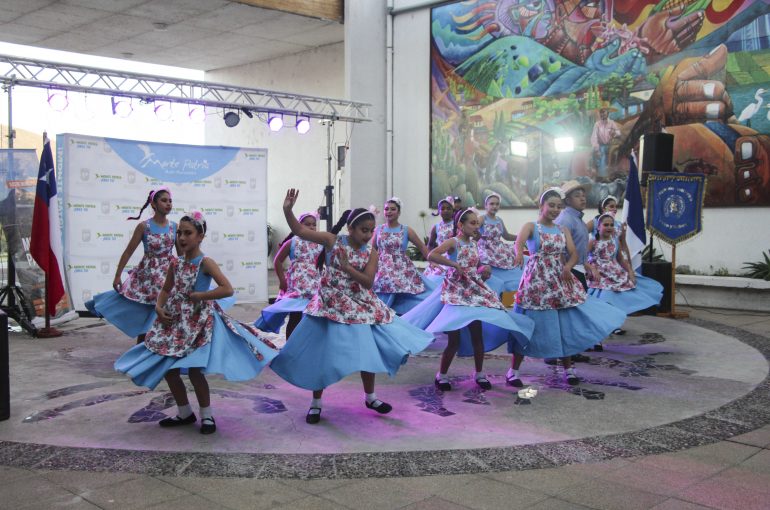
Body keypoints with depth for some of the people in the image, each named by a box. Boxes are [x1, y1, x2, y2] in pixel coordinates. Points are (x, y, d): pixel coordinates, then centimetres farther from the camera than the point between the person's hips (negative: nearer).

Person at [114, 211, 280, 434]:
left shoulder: (205, 262, -11)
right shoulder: (175, 263, 7)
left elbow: (227, 289, -21)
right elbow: (166, 290, 17)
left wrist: (199, 295, -18)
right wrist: (159, 307, -2)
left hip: (199, 321, -7)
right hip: (175, 321, 7)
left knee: (194, 369, -12)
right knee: (168, 369, 8)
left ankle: (206, 415, 8)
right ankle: (184, 412, 26)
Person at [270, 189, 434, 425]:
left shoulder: (371, 252, -2)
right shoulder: (332, 241, -9)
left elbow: (368, 282, -12)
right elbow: (299, 230, -13)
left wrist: (347, 268, -23)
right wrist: (287, 210, -26)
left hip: (360, 306, 3)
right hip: (332, 305, -3)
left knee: (368, 350, 11)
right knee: (324, 354, 2)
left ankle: (370, 397, 32)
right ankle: (316, 403, 18)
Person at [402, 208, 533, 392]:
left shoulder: (473, 244, 10)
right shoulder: (453, 242, -11)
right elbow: (431, 255, -27)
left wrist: (484, 271, 0)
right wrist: (454, 264, -25)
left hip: (473, 291, 6)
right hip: (456, 292, -6)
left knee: (478, 334, 6)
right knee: (455, 339, -5)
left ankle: (479, 374, 20)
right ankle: (441, 375, 12)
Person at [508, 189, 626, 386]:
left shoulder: (564, 230, 10)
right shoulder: (531, 226, -4)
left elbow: (574, 253, 1)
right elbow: (519, 241, -25)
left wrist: (568, 266, -22)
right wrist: (519, 254, -49)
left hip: (560, 280, 4)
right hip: (537, 280, -4)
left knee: (565, 323, 5)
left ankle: (568, 368, 21)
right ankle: (513, 370, 7)